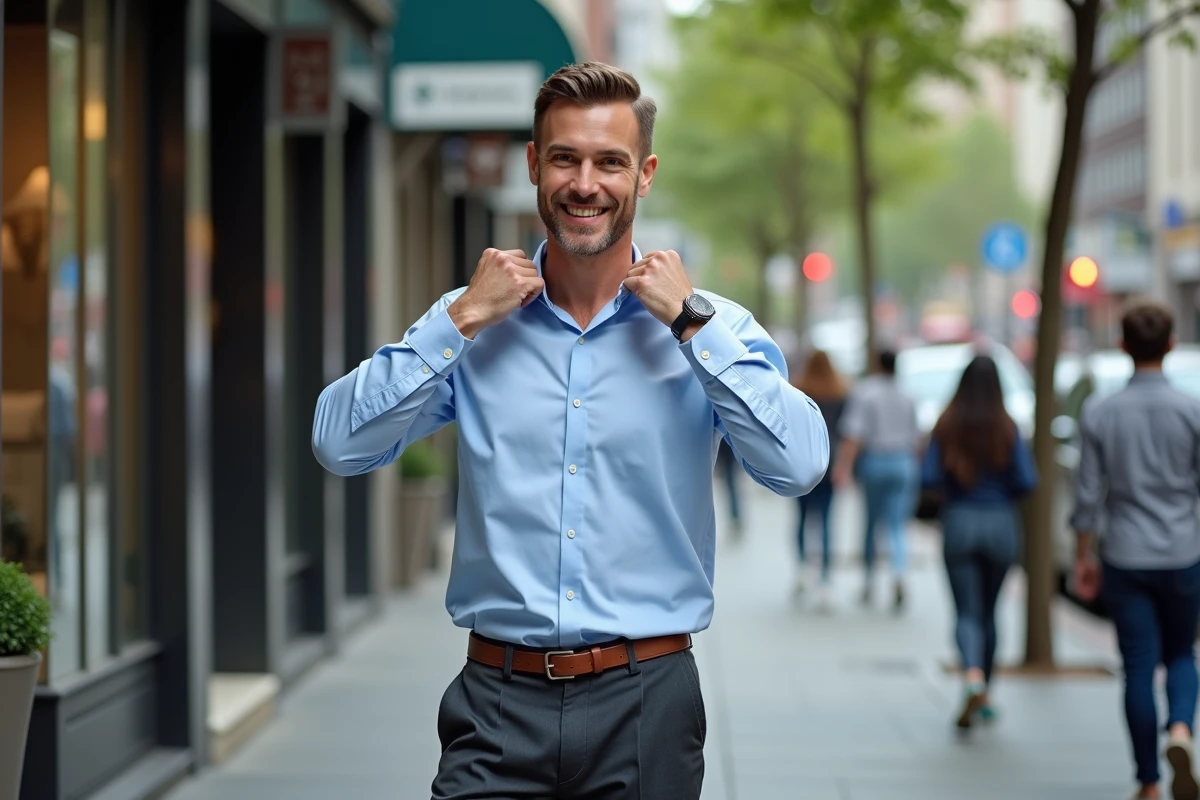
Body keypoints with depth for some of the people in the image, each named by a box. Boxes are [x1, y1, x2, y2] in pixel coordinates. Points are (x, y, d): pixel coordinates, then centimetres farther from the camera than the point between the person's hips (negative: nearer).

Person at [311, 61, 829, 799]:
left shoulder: (708, 326, 0)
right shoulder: (473, 325, 5)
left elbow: (801, 467, -14)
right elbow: (338, 444, -6)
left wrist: (691, 321, -12)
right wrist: (465, 319, -9)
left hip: (646, 702, 0)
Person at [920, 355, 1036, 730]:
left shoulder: (946, 426, -3)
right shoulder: (1007, 428, -5)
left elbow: (928, 478, -9)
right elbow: (1026, 481, -10)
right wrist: (1003, 494, 10)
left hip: (959, 521, -1)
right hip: (1001, 522, 1)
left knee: (967, 612, 0)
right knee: (989, 611, 17)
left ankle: (973, 678, -26)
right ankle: (985, 695, 25)